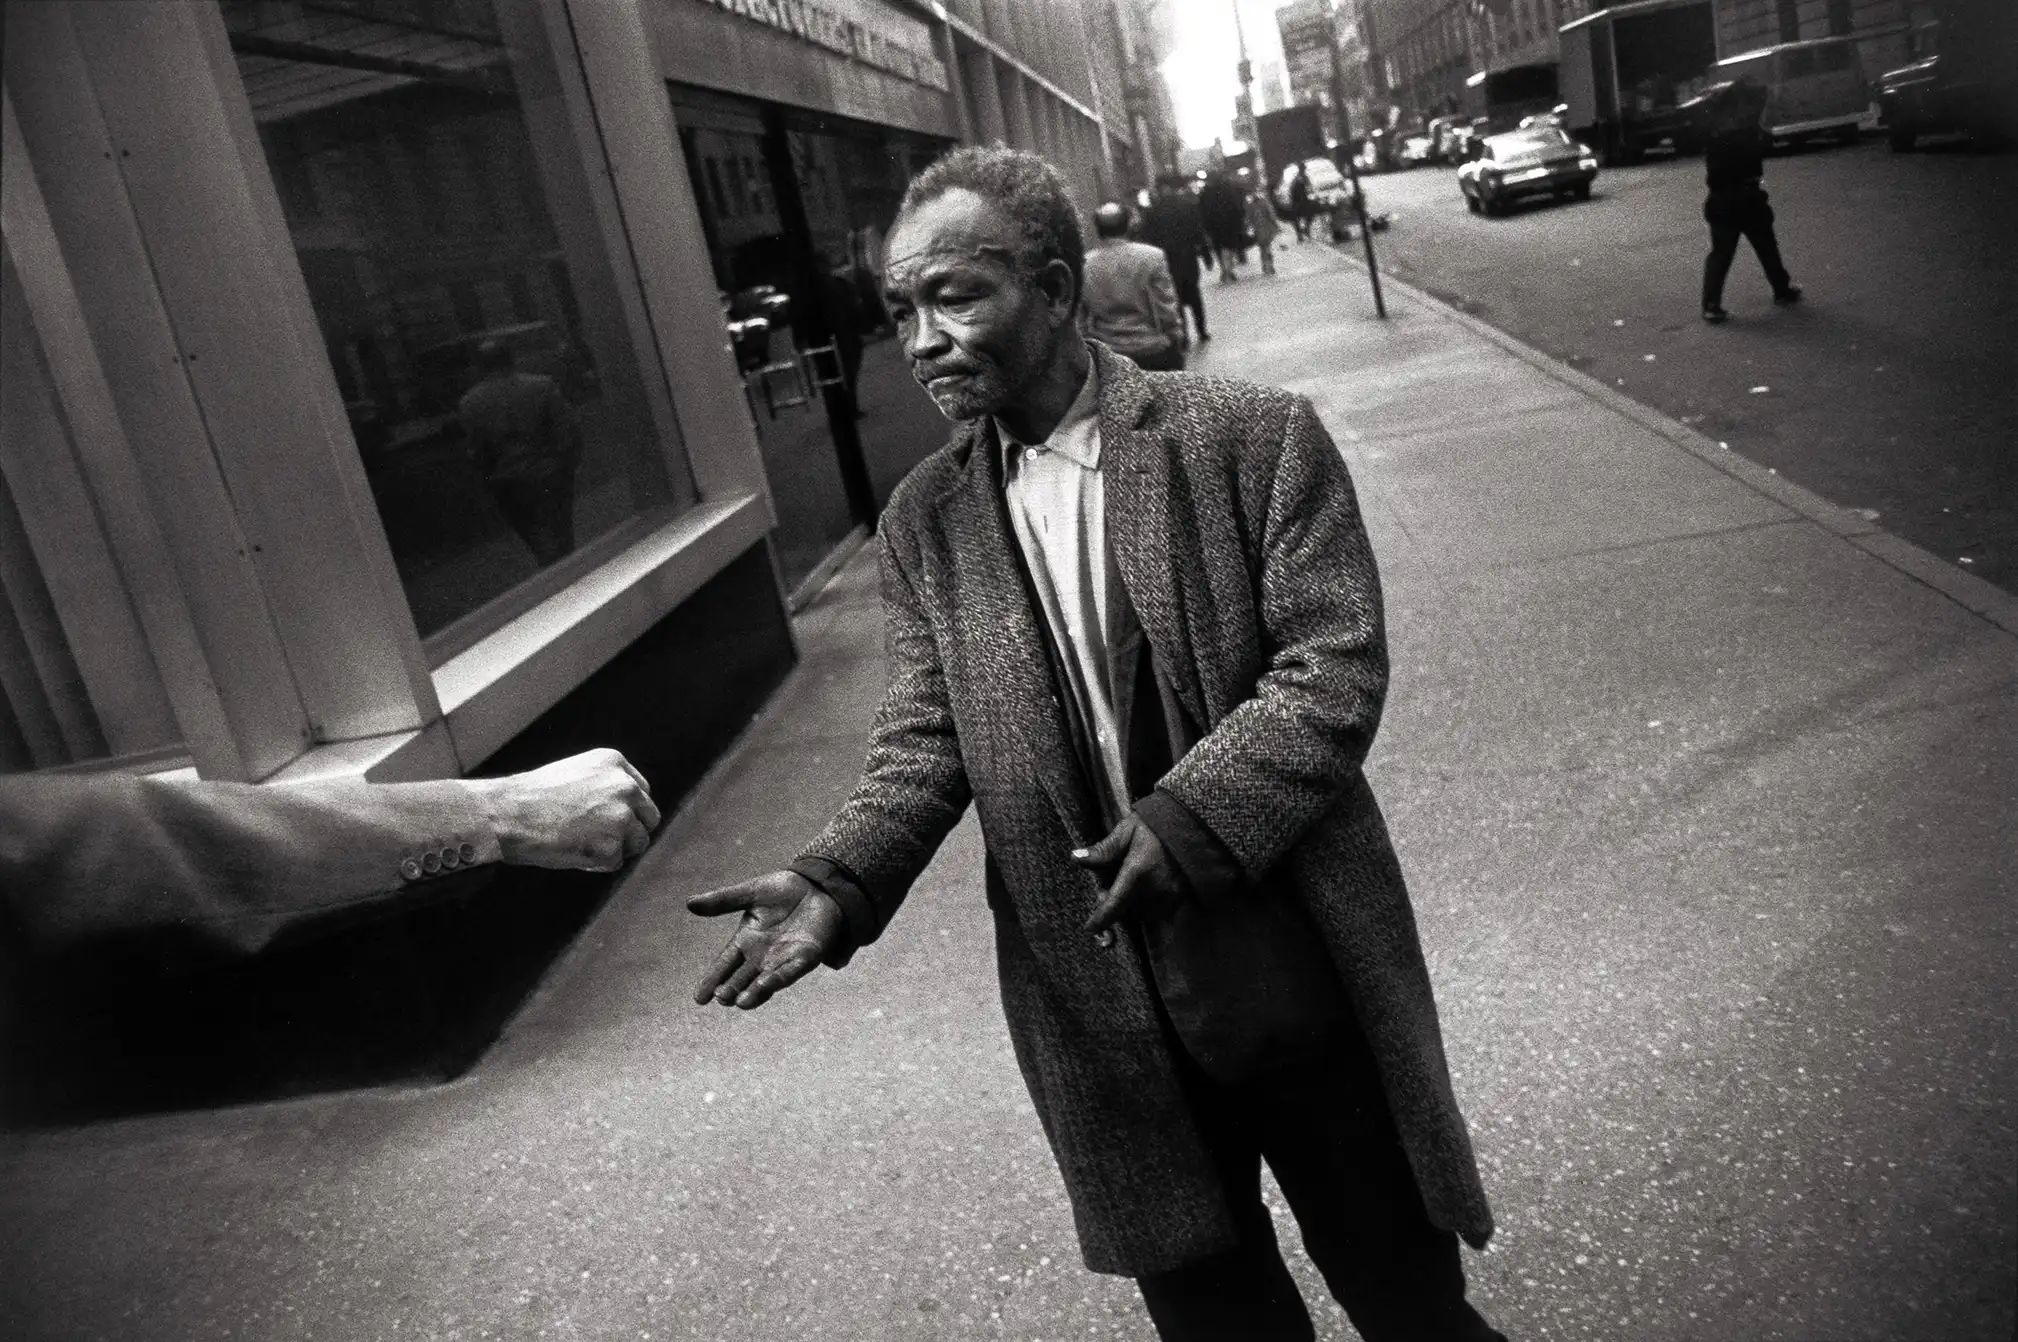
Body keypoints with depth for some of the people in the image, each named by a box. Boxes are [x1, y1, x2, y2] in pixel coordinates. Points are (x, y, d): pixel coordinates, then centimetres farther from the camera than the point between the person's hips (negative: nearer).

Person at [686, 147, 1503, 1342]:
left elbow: (1337, 664, -13)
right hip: (1105, 1013, 3)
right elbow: (927, 737, 1)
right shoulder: (925, 519, 2)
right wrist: (839, 881, -16)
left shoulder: (1255, 434, -9)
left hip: (1298, 974, -2)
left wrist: (1193, 818, -26)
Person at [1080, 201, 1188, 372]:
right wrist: (1177, 338, 5)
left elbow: (1079, 317, 0)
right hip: (1154, 351, -2)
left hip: (1107, 356, 2)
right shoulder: (1152, 256, -12)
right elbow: (1167, 309, -9)